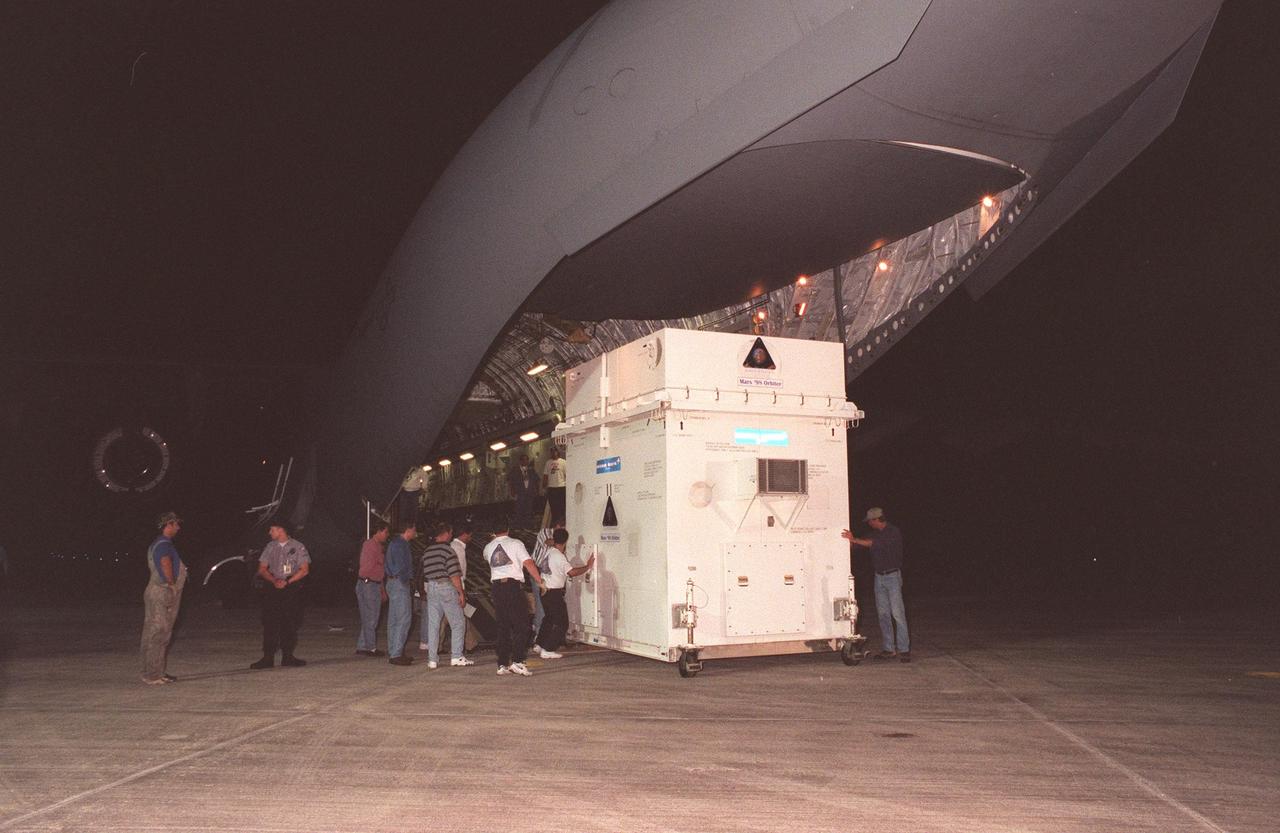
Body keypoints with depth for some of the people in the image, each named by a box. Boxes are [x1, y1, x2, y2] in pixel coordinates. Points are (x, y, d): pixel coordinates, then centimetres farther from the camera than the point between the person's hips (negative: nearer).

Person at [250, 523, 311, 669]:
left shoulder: (298, 547, 3)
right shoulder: (270, 547, 13)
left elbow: (304, 569, -3)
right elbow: (262, 569, 10)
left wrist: (287, 581, -12)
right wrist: (274, 580, -8)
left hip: (292, 588, -2)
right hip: (273, 588, 2)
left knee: (290, 624, -2)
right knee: (269, 623, -3)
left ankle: (287, 656, 5)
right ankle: (268, 657, -1)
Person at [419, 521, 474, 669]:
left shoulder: (427, 551, 12)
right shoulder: (447, 549, -11)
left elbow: (424, 573, 15)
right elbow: (454, 574, -15)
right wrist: (461, 592, -10)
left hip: (430, 588, 7)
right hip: (446, 587, -7)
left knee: (432, 624, 7)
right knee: (458, 622, 2)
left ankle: (432, 659, 7)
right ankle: (456, 656, -1)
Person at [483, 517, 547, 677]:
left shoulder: (488, 547, 11)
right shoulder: (515, 544, -2)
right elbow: (529, 564, -9)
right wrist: (540, 581, -1)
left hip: (496, 587, 5)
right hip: (513, 585, -5)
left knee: (503, 627, 10)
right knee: (521, 625, -2)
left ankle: (502, 664, 9)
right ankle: (517, 661, -14)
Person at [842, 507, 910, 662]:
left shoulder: (894, 532, -11)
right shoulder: (876, 534, 12)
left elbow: (875, 543, -24)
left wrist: (854, 540, -24)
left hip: (892, 576, -7)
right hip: (879, 577, 7)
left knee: (897, 613, -9)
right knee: (883, 613, 6)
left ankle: (903, 649, -7)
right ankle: (888, 649, 10)